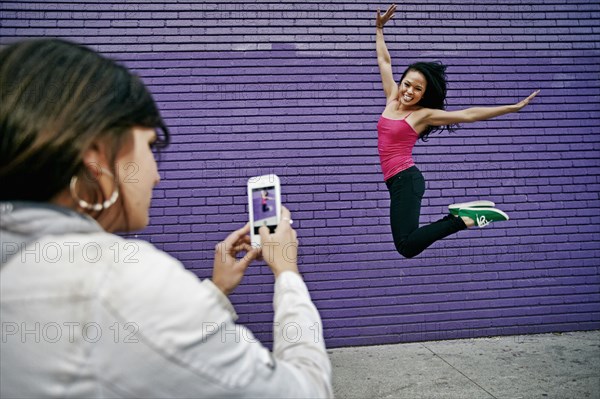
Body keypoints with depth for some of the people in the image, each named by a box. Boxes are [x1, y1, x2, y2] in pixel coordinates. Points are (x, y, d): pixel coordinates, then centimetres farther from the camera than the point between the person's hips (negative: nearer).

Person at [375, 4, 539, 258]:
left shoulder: (424, 114, -4)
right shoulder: (392, 100, 11)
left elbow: (468, 115, -4)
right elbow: (384, 61, 19)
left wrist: (514, 107, -5)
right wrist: (379, 28, 24)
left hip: (406, 179, -7)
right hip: (398, 181, 7)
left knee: (406, 246, -24)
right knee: (407, 243, 13)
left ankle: (465, 218, -11)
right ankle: (460, 213, 20)